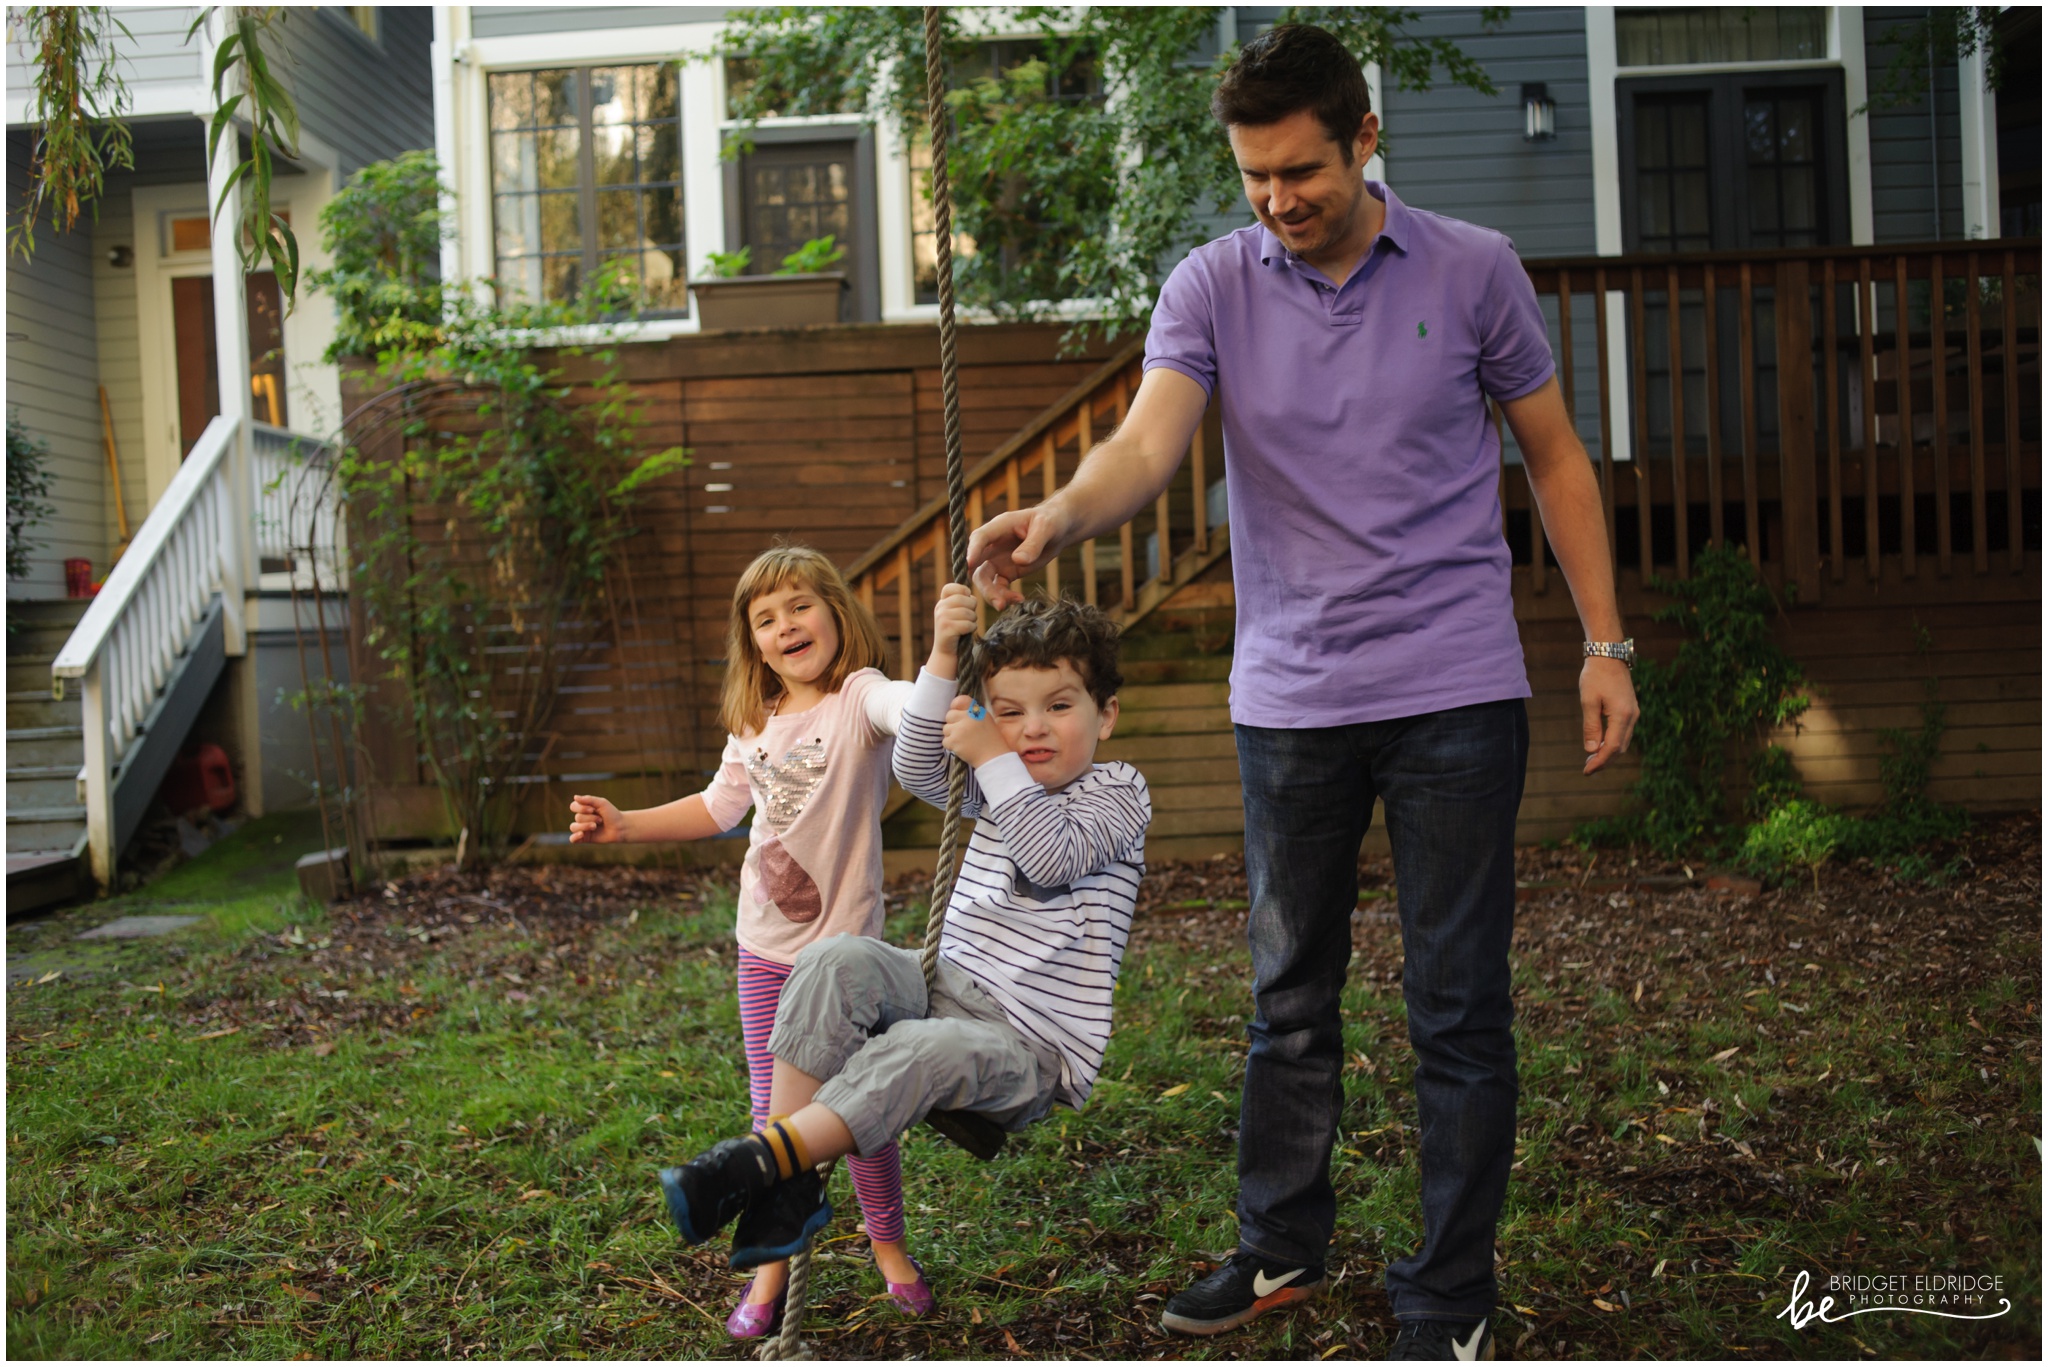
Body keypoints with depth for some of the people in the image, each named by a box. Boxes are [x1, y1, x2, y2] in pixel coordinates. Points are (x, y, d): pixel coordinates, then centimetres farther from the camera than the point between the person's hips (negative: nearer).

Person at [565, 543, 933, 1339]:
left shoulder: (859, 698, -14)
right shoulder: (754, 726, 5)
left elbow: (913, 708, -38)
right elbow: (720, 807, 20)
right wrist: (624, 824, 12)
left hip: (846, 945, -5)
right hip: (765, 950, 5)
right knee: (774, 1114, 9)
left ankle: (888, 1243, 30)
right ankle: (775, 1261, 26)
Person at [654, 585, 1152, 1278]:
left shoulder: (1119, 793, -1)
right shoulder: (997, 785, 18)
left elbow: (1054, 858, -18)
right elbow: (917, 769, 1)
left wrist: (994, 759, -14)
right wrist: (943, 658, -7)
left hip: (1032, 1046, -6)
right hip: (948, 987, 6)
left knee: (916, 1050, -38)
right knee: (836, 961, -24)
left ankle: (757, 1160, -38)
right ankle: (790, 1188, -30)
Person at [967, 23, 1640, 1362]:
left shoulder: (1474, 269, -1)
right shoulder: (1212, 285, 0)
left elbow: (1556, 457, 7)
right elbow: (1149, 439, -17)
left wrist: (1606, 644, 2)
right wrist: (1060, 515, -39)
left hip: (1455, 694, -2)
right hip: (1288, 695, 2)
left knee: (1459, 1008, 2)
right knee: (1290, 998, 14)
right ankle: (1283, 1250, 32)